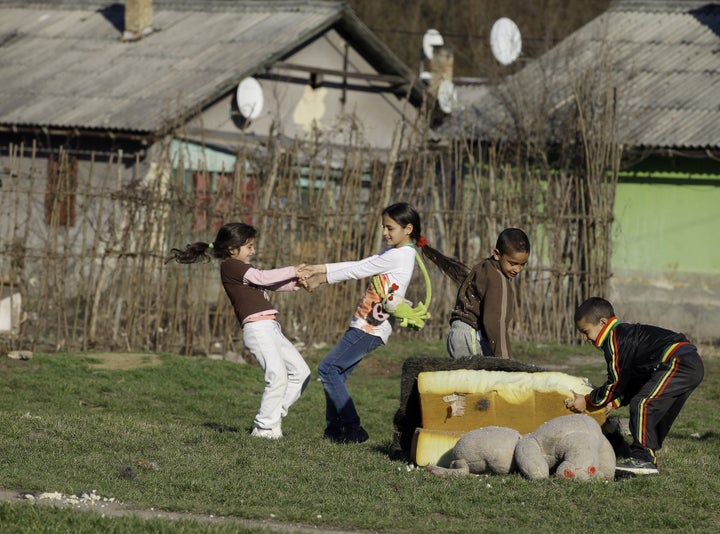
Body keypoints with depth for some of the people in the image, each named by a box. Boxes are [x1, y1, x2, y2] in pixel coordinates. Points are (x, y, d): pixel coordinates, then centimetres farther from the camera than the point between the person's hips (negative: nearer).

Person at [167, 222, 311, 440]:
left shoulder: (242, 270, 27)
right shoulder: (230, 266, -2)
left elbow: (272, 285, 23)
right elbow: (263, 277, -10)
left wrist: (295, 284, 7)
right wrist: (293, 271, -1)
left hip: (271, 328, 10)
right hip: (257, 327, -10)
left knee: (301, 373, 8)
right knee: (278, 376, -19)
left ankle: (272, 417, 12)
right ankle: (264, 427, -8)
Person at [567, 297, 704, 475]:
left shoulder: (615, 340, -8)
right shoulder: (626, 334, 25)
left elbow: (616, 383, -9)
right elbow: (634, 383, 26)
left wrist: (587, 401, 1)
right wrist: (615, 402, 12)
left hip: (678, 362, -11)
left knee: (642, 405, -16)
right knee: (656, 413, 17)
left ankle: (643, 457, -19)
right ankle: (649, 458, 20)